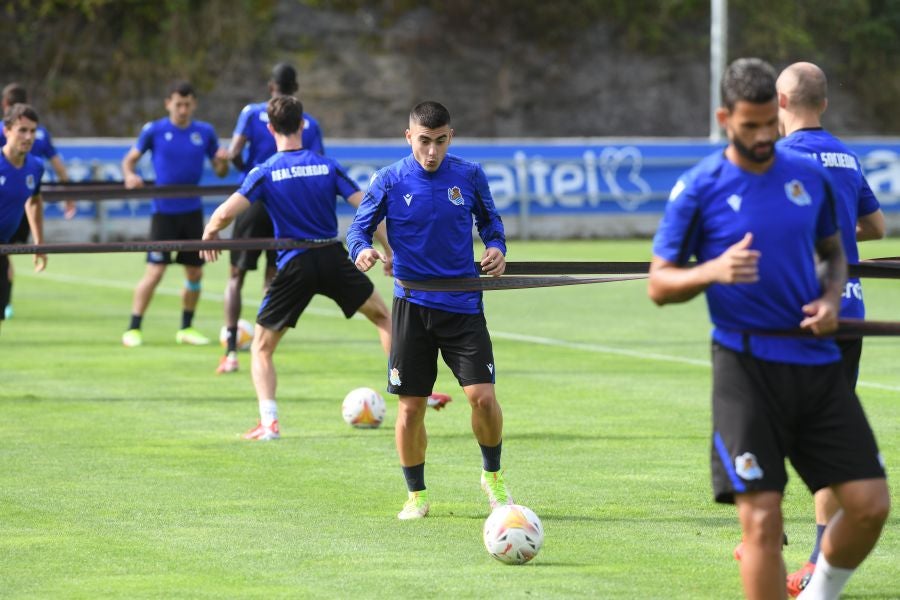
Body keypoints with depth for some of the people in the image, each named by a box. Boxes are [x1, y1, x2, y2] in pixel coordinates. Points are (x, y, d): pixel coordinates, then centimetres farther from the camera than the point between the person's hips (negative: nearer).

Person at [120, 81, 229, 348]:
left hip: (192, 211, 4)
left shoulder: (205, 132, 4)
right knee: (155, 271, -11)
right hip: (164, 212, -4)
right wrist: (130, 175, -18)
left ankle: (186, 328, 23)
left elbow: (220, 172, 9)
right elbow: (130, 159, 4)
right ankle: (133, 329, -4)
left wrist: (223, 161, -14)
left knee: (195, 273, 7)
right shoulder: (154, 130, -3)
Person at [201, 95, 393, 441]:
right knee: (382, 315, 25)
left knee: (261, 348, 11)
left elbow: (226, 213, -16)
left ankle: (268, 423, -6)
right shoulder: (327, 166, 2)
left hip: (294, 266, -2)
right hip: (333, 257, 2)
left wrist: (208, 236, 4)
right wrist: (391, 252, 9)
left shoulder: (265, 172, -5)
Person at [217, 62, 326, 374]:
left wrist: (246, 170, 7)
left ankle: (231, 351, -5)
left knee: (236, 276, 6)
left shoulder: (253, 113, -2)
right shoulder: (309, 123, 4)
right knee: (273, 280, 11)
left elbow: (234, 153, -12)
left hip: (255, 200, -2)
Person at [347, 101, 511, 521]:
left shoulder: (470, 176, 1)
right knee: (410, 407, 1)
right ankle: (416, 495, 19)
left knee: (483, 396, -11)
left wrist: (496, 247, -4)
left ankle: (493, 476, 15)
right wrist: (361, 251, -20)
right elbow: (359, 228, 2)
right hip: (412, 305, 0)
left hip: (463, 304, 0)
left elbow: (489, 220, 16)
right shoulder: (389, 181, -3)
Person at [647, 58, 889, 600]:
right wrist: (713, 271, -21)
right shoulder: (699, 189, -4)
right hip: (747, 367, -4)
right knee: (762, 519, -10)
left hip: (817, 361, 4)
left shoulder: (810, 176, 7)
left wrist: (831, 298, 0)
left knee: (869, 505, -1)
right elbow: (659, 285, 0)